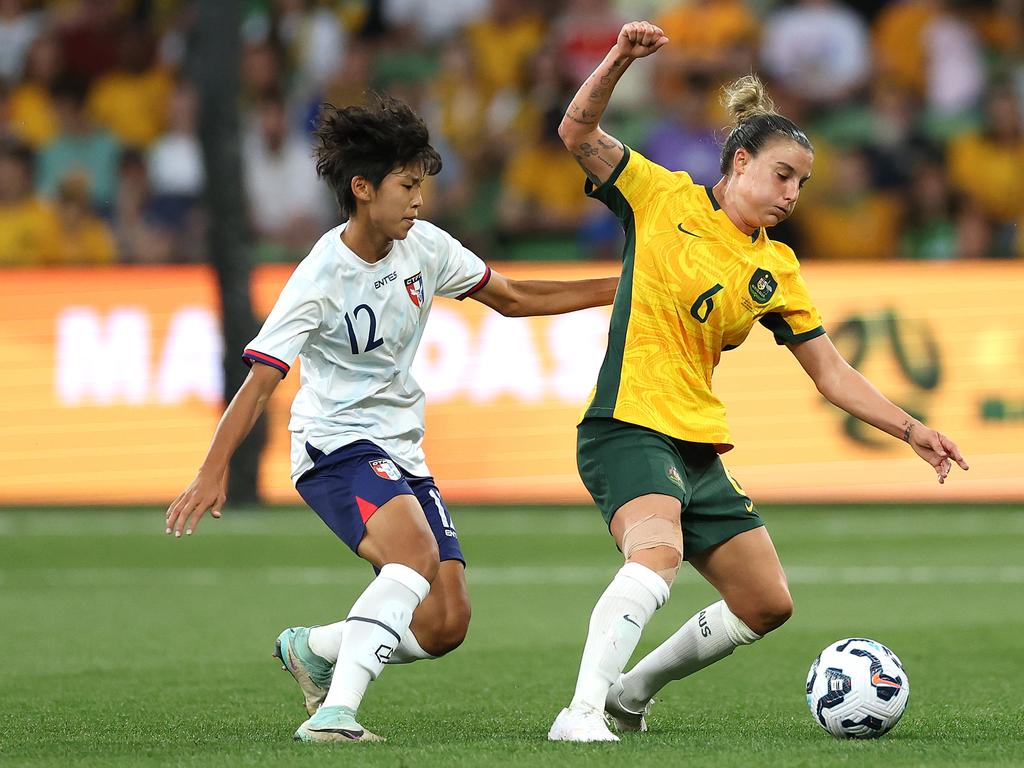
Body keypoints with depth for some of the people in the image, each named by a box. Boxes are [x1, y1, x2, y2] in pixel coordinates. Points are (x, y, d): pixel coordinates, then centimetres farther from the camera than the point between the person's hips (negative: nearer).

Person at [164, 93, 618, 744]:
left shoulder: (425, 246, 1)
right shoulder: (321, 280, -17)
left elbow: (511, 298, 16)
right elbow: (260, 381, -19)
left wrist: (618, 289, 12)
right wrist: (213, 474, -29)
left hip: (402, 454, 7)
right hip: (334, 445, -7)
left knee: (447, 622, -5)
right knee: (415, 549, -35)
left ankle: (314, 649, 21)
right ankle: (336, 710, -39)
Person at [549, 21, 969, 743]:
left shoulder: (776, 269, 12)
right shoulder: (663, 198, 0)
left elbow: (833, 373, 15)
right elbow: (579, 133, -10)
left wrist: (911, 429, 5)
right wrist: (621, 59, -25)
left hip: (700, 448, 7)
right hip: (628, 427, -7)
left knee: (768, 603, 8)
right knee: (658, 552, -35)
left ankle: (632, 689, 26)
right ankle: (581, 712, -39)